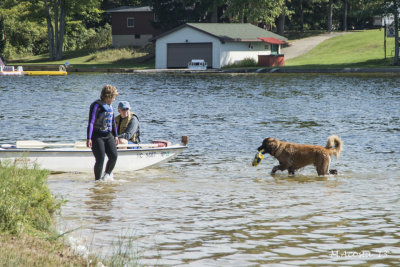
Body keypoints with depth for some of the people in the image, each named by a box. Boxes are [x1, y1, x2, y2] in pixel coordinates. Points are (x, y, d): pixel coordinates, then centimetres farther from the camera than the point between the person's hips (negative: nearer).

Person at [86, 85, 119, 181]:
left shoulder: (109, 106, 12)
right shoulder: (96, 105, -12)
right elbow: (91, 122, -17)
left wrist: (116, 135, 25)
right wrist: (89, 138, -23)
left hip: (108, 136, 7)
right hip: (97, 136, -7)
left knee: (114, 156, -8)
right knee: (100, 159, -9)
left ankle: (108, 173, 15)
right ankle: (97, 180, 6)